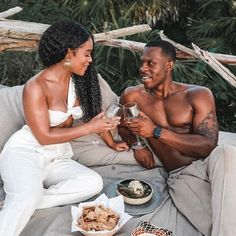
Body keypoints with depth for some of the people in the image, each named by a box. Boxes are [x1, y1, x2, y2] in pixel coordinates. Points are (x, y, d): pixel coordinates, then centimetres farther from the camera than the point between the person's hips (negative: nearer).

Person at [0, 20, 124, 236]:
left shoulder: (79, 80, -1)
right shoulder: (36, 87, -18)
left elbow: (94, 112, 16)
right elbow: (44, 137, -17)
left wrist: (112, 142, 24)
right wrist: (89, 128, -16)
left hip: (58, 157, 7)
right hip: (26, 152, -7)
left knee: (94, 183, -22)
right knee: (27, 197, -38)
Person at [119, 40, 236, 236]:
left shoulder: (197, 95, 2)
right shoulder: (133, 96, 8)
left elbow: (209, 145, -10)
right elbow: (121, 125, 30)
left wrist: (156, 132, -18)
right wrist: (135, 144, 6)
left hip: (208, 165, 2)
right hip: (180, 176, -2)